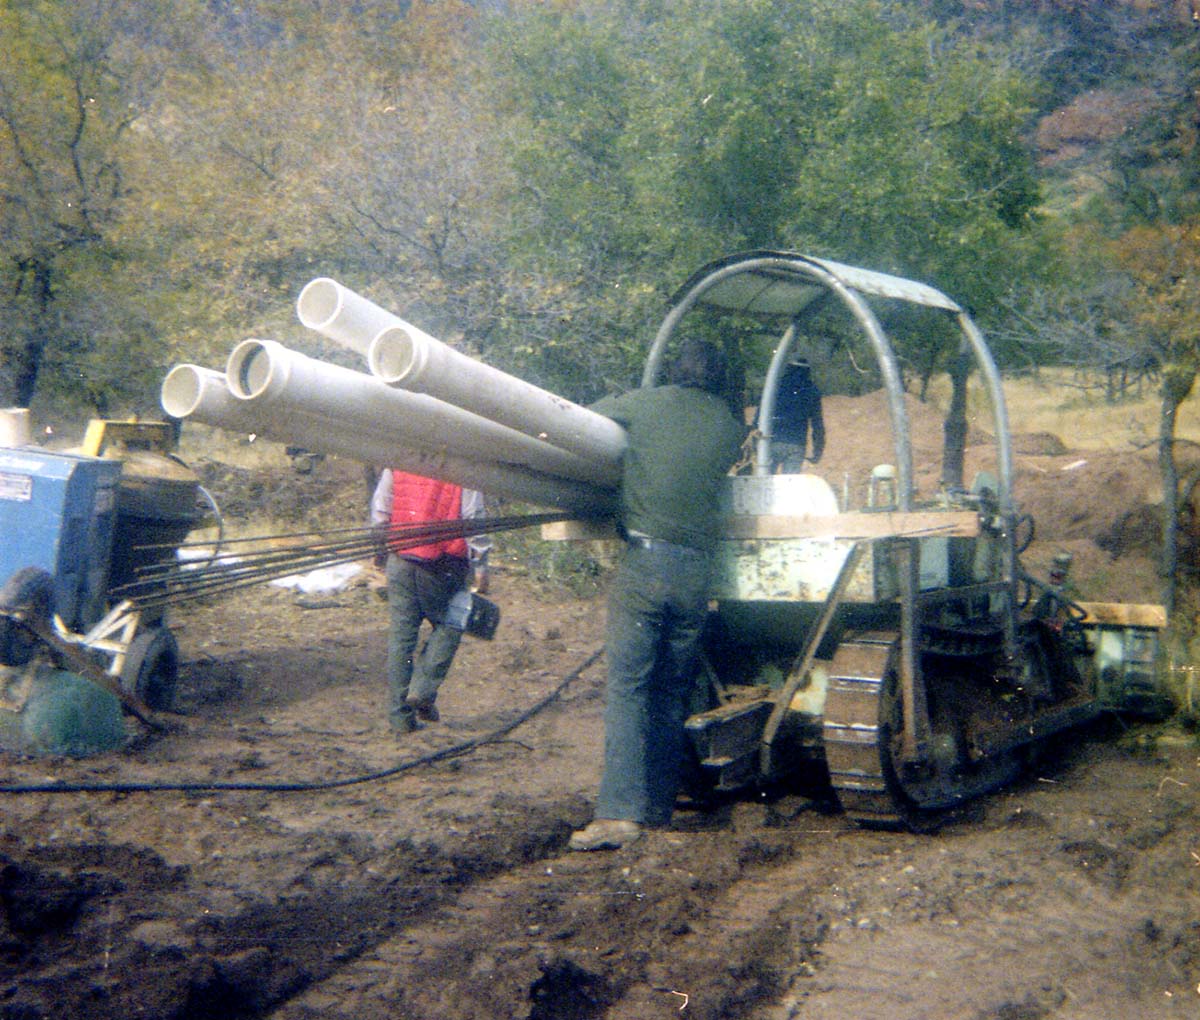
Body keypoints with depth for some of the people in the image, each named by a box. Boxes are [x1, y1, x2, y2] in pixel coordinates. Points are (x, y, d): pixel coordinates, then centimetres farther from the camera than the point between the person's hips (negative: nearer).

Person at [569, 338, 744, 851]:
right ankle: (659, 805, 20)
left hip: (643, 558, -3)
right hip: (695, 568, 3)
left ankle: (619, 811, -16)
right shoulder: (728, 427, 10)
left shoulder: (647, 403, 5)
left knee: (626, 685, -7)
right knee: (673, 692, 13)